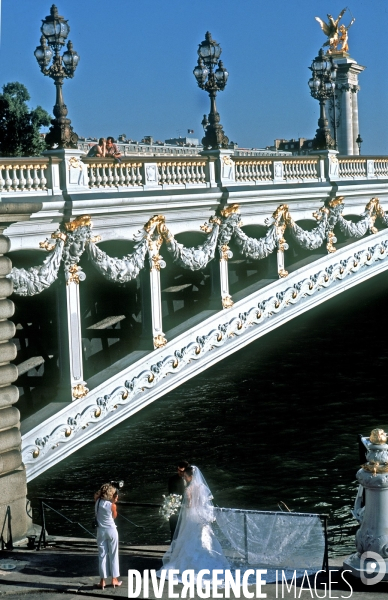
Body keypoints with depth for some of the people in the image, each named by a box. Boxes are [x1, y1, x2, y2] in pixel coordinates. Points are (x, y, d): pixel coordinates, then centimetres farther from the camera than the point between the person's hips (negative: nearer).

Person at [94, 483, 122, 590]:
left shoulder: (97, 502, -5)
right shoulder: (112, 506, -14)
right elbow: (114, 516, 2)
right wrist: (114, 502, -4)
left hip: (101, 531, 3)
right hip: (111, 530, -3)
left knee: (102, 555, 7)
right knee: (113, 555, 9)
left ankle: (102, 581, 6)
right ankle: (114, 579, 16)